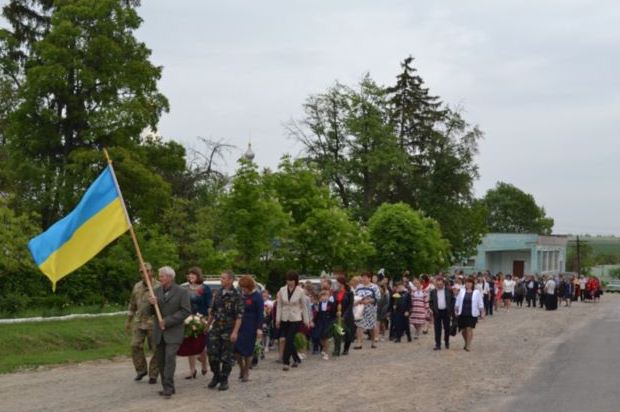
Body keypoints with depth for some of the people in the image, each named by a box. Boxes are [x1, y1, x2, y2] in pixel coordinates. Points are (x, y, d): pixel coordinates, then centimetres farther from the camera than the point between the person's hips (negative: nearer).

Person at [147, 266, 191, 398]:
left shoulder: (182, 292, -5)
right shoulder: (157, 291, 9)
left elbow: (186, 311, -11)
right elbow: (151, 312, 12)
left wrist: (167, 321, -15)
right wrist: (152, 304, -12)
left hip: (173, 332, -5)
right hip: (159, 332, 5)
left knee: (170, 358, -17)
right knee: (161, 360, 6)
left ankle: (168, 388, -16)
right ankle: (168, 387, 15)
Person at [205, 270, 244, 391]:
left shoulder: (236, 295, -9)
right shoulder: (218, 293, 9)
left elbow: (239, 316, -13)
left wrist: (235, 332, -19)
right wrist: (207, 325, 17)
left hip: (228, 331, -5)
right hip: (216, 329, 5)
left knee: (226, 356, 2)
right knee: (212, 353, 2)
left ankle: (224, 380, 14)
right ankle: (216, 376, 21)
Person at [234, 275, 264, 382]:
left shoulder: (257, 297, -7)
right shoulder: (240, 295, 8)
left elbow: (260, 314, -9)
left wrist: (259, 328, -15)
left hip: (250, 327, -5)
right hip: (239, 325, 5)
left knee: (247, 350, 1)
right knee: (236, 348, 1)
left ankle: (246, 373, 15)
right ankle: (241, 368, 23)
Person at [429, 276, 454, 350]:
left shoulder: (449, 290, -1)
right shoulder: (433, 292, 1)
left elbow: (453, 300, 3)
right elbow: (430, 302, 5)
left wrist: (451, 310, -4)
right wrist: (433, 309, -8)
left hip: (446, 312, 0)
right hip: (437, 312, 0)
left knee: (447, 328, 10)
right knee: (437, 329, 1)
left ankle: (447, 343, 26)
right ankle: (438, 345, 4)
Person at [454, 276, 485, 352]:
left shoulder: (476, 293, 1)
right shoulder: (462, 292, 7)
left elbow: (480, 304, 1)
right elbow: (457, 302, 10)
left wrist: (482, 313, -1)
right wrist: (456, 311, 7)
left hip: (472, 314, -3)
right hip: (462, 314, 3)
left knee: (469, 329, -10)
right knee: (463, 330, 7)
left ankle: (468, 345, 0)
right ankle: (467, 343, 32)